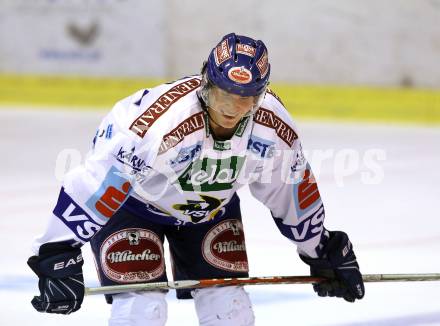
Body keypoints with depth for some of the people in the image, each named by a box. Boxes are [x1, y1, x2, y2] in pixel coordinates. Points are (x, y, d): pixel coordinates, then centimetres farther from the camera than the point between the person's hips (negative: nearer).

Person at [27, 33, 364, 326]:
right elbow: (90, 186, -38)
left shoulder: (273, 127, -22)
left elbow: (293, 189, -2)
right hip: (132, 203, -5)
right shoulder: (159, 123, -41)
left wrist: (324, 250, 9)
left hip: (210, 206, 5)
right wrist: (59, 258, -40)